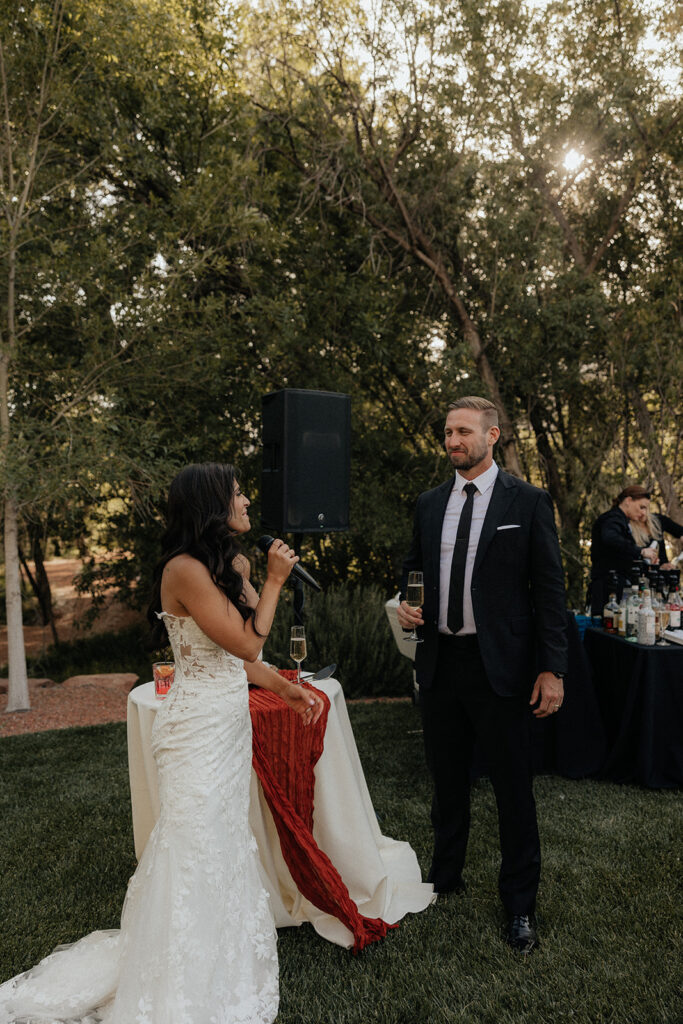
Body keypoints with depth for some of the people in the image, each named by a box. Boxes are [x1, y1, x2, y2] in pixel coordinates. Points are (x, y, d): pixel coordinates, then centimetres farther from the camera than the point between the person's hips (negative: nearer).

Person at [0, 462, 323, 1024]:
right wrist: (272, 582, -13)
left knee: (227, 838, 20)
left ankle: (222, 952, 40)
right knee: (196, 848, 4)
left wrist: (285, 688, 10)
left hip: (231, 720, 9)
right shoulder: (185, 569, -21)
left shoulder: (228, 565, 7)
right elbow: (246, 644, -20)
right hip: (199, 729, -9)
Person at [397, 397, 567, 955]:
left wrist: (552, 668, -11)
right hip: (439, 661, 4)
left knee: (514, 787, 9)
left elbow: (550, 589, -7)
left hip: (501, 666, -4)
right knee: (447, 778, 19)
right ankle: (446, 875, 41)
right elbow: (414, 565, 19)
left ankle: (520, 903, 29)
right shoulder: (430, 503, 7)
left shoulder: (529, 502, -6)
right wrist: (408, 603, -3)